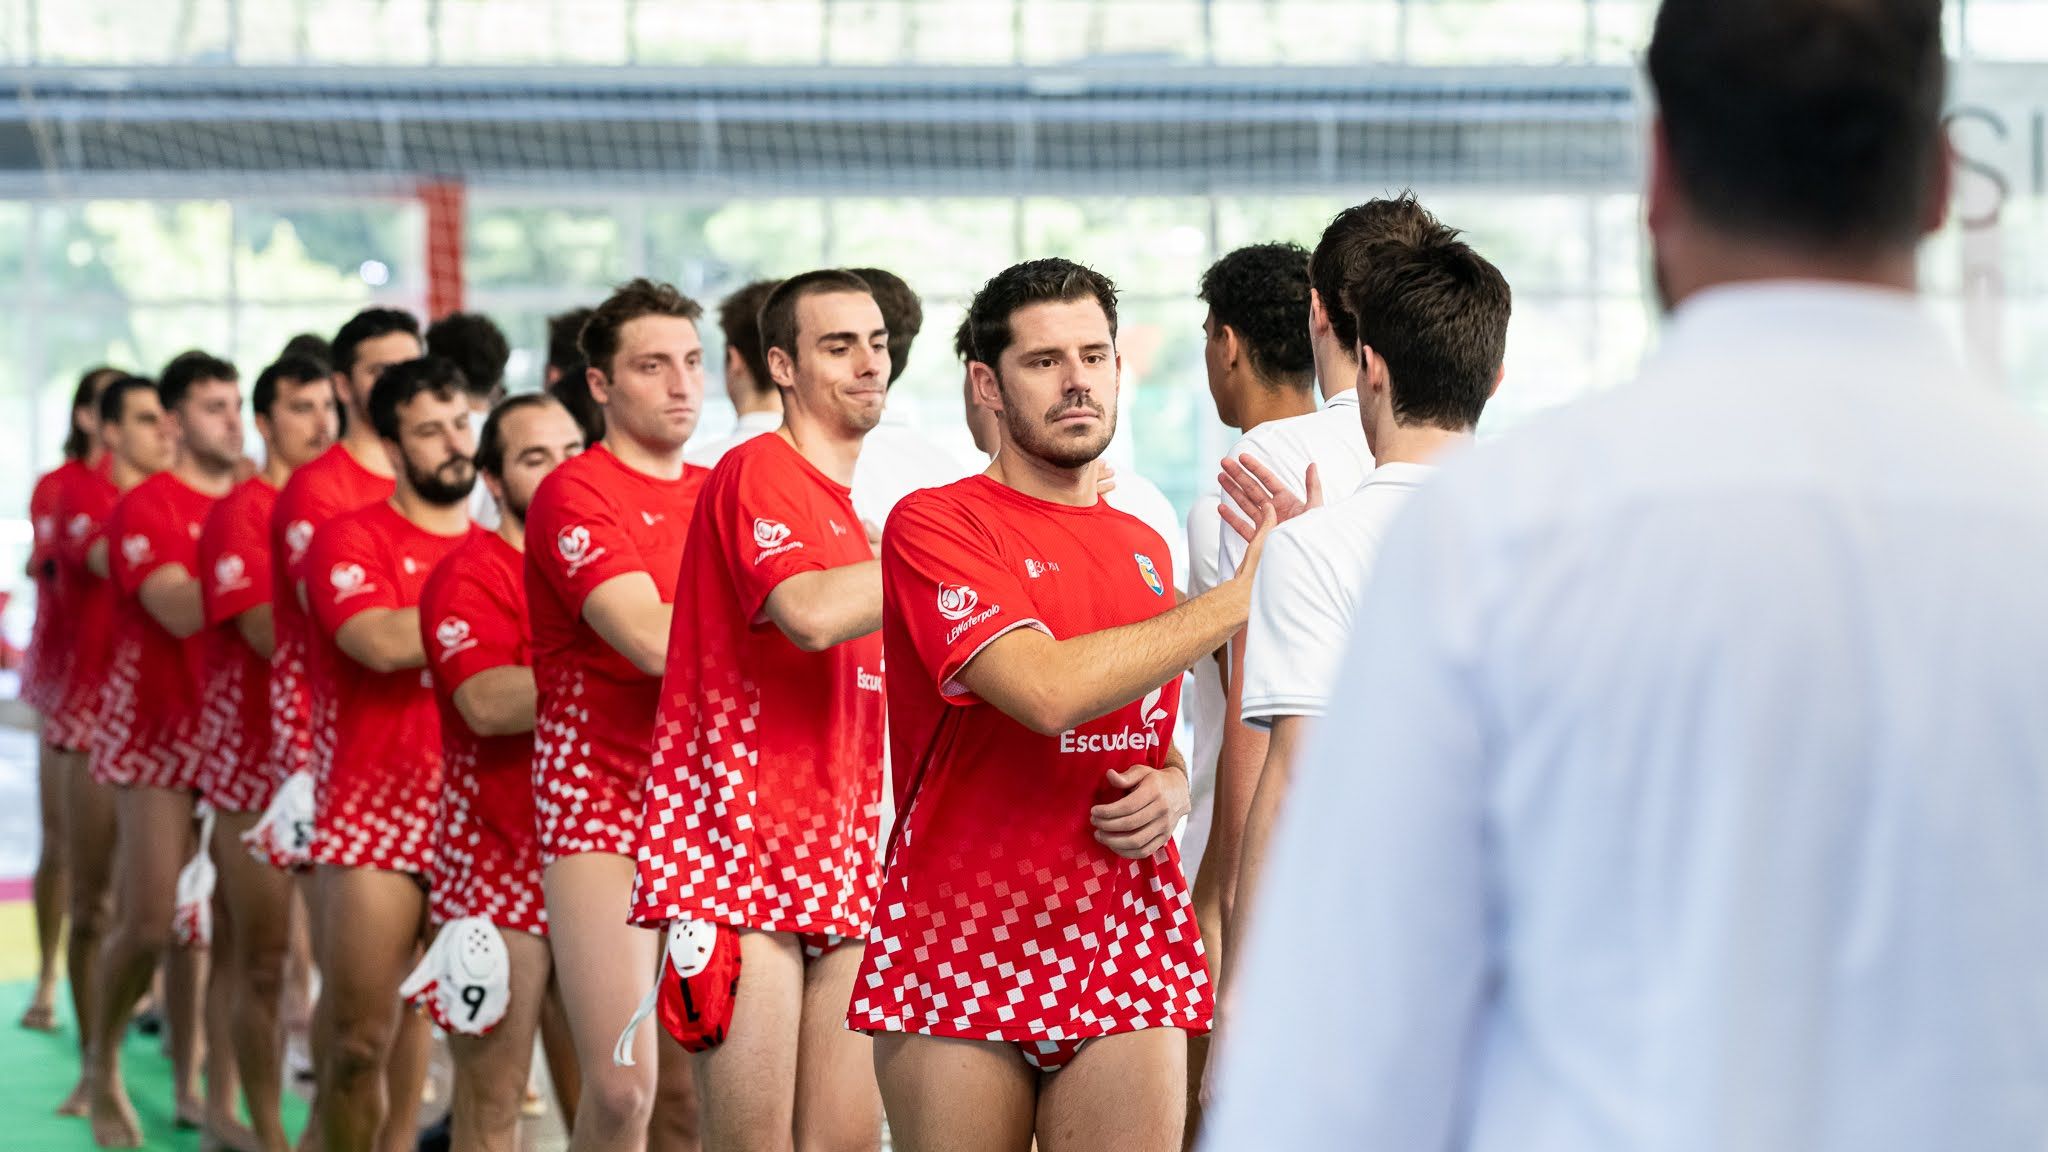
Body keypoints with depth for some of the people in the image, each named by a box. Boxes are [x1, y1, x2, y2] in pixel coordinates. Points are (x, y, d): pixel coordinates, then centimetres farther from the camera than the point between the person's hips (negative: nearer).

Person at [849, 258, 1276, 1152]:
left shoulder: (1143, 548, 14)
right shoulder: (934, 525, -6)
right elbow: (1048, 690, -21)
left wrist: (1168, 791, 2)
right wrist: (1240, 598, -15)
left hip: (1128, 950, 5)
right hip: (959, 945, -4)